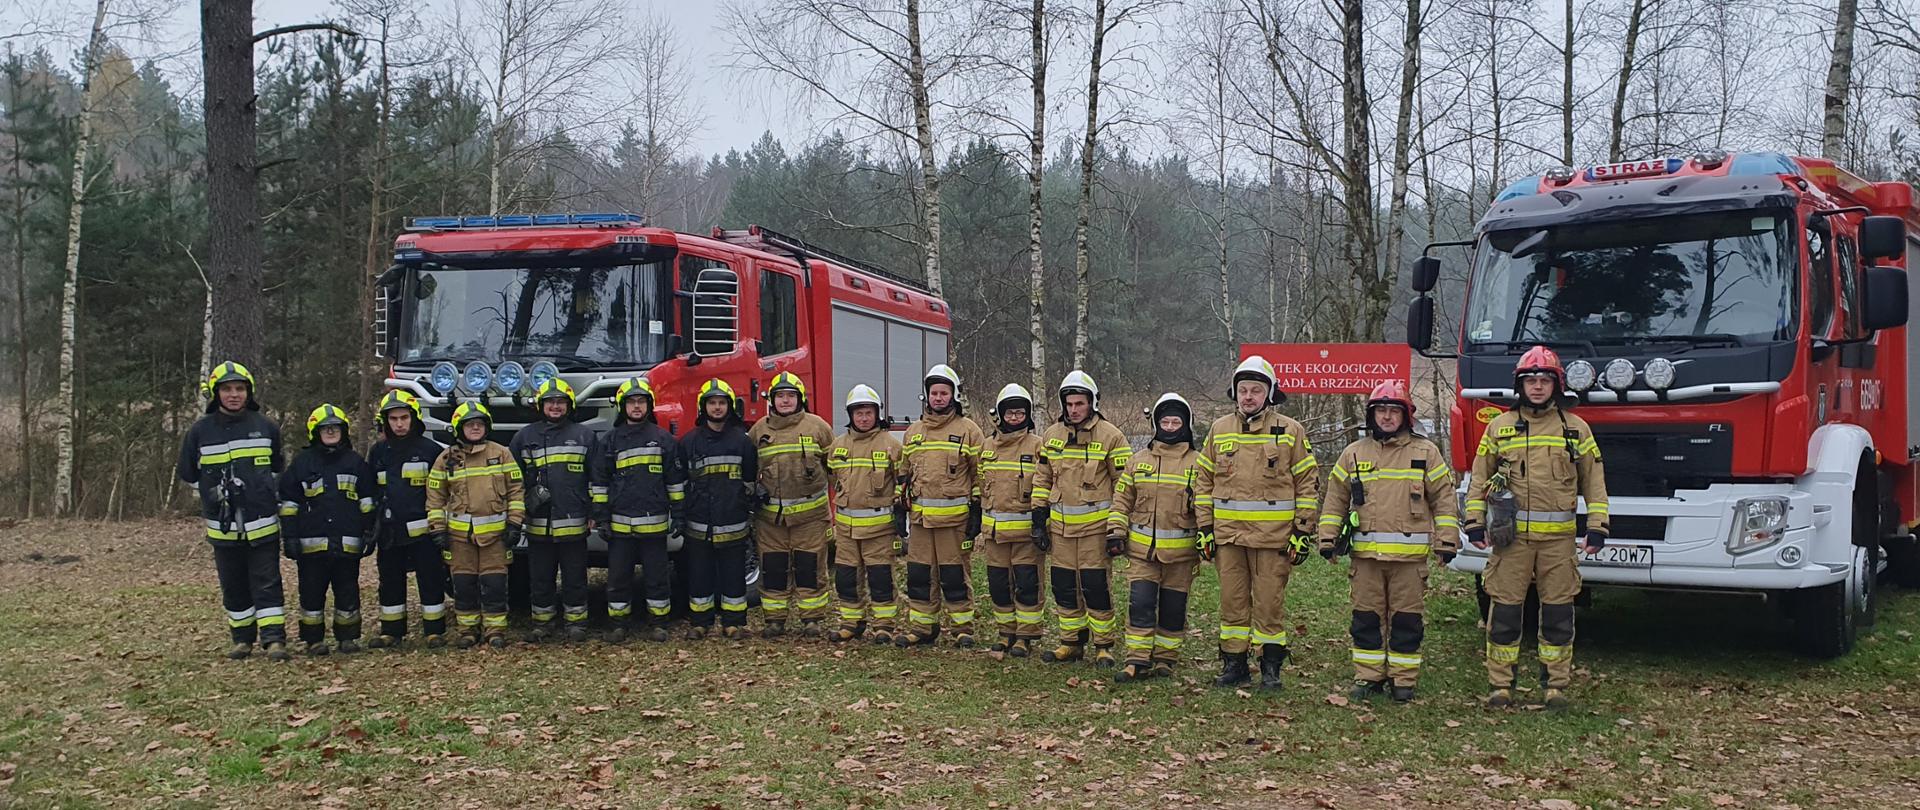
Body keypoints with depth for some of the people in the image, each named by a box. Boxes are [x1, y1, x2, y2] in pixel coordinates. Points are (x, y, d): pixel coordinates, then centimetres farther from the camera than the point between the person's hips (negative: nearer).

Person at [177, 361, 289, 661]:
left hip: (262, 523, -1)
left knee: (267, 582, -4)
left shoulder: (266, 428, 3)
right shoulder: (200, 431, 1)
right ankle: (242, 638, 22)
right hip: (223, 526, 1)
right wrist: (214, 493, 6)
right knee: (234, 586, 10)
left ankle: (274, 639, -5)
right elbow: (188, 473, 13)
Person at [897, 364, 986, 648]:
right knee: (918, 575, 7)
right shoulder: (913, 431, 14)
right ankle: (921, 627, 18)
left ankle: (963, 628, 11)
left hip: (954, 516, -5)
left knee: (954, 576, 0)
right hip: (920, 516, 5)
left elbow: (981, 473, 0)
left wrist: (977, 512, -5)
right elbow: (905, 473, 20)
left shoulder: (968, 430, 0)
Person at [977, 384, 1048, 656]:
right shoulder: (988, 446, 12)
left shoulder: (1037, 445, -3)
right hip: (994, 529, 5)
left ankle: (1025, 635, 7)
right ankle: (1007, 631, 22)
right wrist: (979, 524, 15)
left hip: (1026, 528, -5)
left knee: (1026, 583, -3)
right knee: (998, 583, 9)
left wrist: (1041, 524, -11)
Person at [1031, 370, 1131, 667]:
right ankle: (1072, 643, 20)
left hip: (1095, 525, -5)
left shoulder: (1110, 436, -4)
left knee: (1096, 587, -4)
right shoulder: (1052, 435, 10)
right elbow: (1042, 479, 19)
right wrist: (1039, 515, 11)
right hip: (1060, 526, 5)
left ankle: (1104, 646, 8)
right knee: (1064, 586, 9)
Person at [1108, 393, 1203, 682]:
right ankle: (1138, 660, 1)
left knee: (1173, 608, 7)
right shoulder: (1138, 461, 9)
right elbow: (1122, 499, 12)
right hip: (1141, 548, 1)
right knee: (1140, 604, -5)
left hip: (1180, 551, -1)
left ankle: (1165, 659, 19)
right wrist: (1116, 530, 2)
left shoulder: (1197, 463, 2)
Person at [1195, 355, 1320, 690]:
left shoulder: (1290, 431, 0)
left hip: (1273, 536, -3)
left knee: (1269, 603, 2)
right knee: (1232, 602, 8)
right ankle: (1234, 664, 18)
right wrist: (1205, 528, 8)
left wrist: (1303, 531, -2)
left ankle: (1271, 667, 13)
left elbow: (1308, 483, 2)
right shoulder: (1219, 430, 9)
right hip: (1228, 534, 3)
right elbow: (1203, 481, 13)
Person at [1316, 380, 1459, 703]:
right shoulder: (1354, 453, 10)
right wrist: (1328, 537, 7)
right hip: (1365, 553, 2)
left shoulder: (1426, 452, 5)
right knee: (1366, 618, 6)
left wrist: (1447, 541, -2)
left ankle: (1404, 679, 14)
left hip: (1410, 554, -2)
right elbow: (1335, 499, 14)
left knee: (1407, 620, 4)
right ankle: (1368, 676, 16)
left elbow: (1444, 499, 5)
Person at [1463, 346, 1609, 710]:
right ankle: (1501, 684, 8)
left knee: (1558, 612, 4)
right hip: (1511, 534, 0)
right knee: (1504, 611, 0)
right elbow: (1479, 479, 9)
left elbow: (1594, 482, 10)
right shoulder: (1499, 427, 8)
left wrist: (1597, 527, 1)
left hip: (1559, 537, 0)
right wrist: (1474, 523, 1)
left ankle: (1555, 684, 15)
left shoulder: (1576, 429, 9)